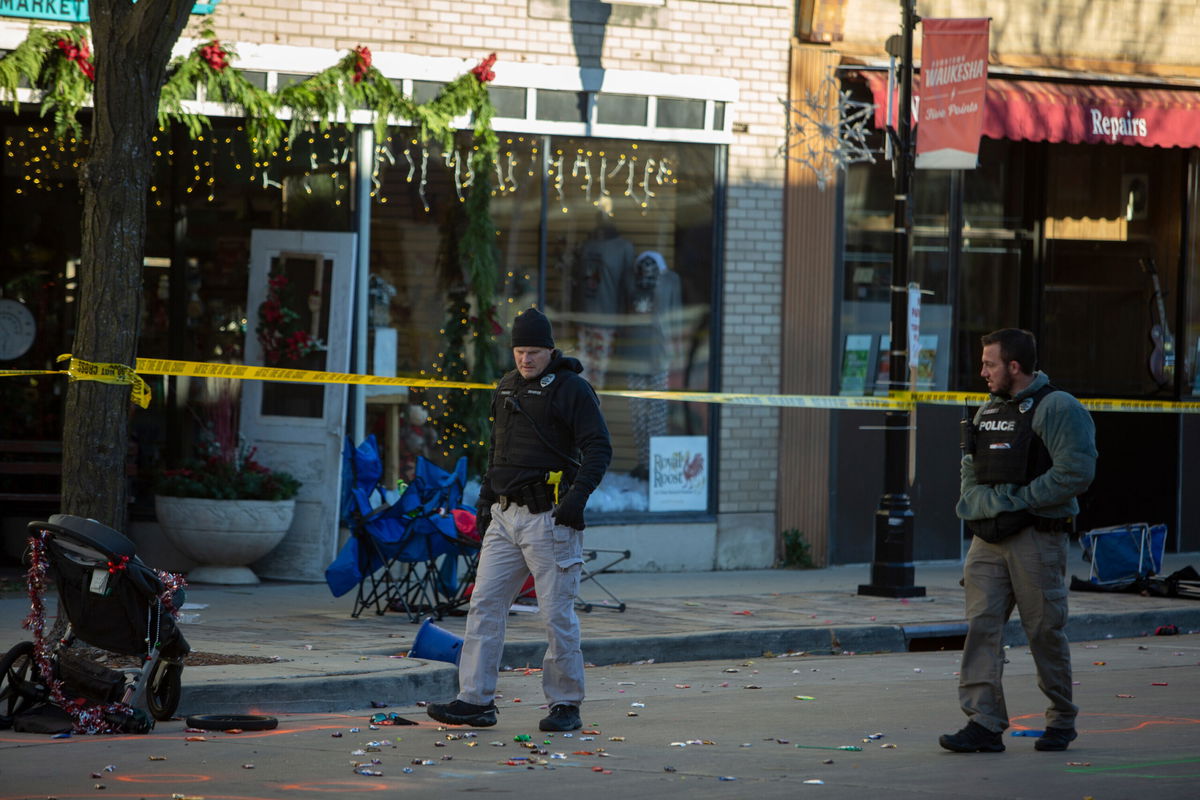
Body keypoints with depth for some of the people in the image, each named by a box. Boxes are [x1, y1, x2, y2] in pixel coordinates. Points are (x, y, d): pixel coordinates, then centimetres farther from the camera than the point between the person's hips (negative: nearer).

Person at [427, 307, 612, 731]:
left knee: (557, 614, -3)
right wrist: (486, 499, 21)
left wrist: (579, 494, -22)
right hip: (506, 516, 7)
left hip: (549, 518, -7)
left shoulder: (571, 389, -6)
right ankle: (475, 701, 3)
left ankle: (565, 704, 7)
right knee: (484, 604, 2)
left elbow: (599, 447, -10)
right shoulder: (507, 389, 16)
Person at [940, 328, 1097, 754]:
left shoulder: (1057, 409, -8)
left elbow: (1075, 472, -16)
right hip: (989, 539, 7)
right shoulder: (988, 411, 17)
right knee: (981, 625, -5)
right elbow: (970, 470, 22)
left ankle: (1061, 721, 17)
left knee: (1044, 631, 1)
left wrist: (1016, 500, -15)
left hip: (1036, 537, -7)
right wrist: (980, 503, 1)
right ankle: (984, 724, -8)